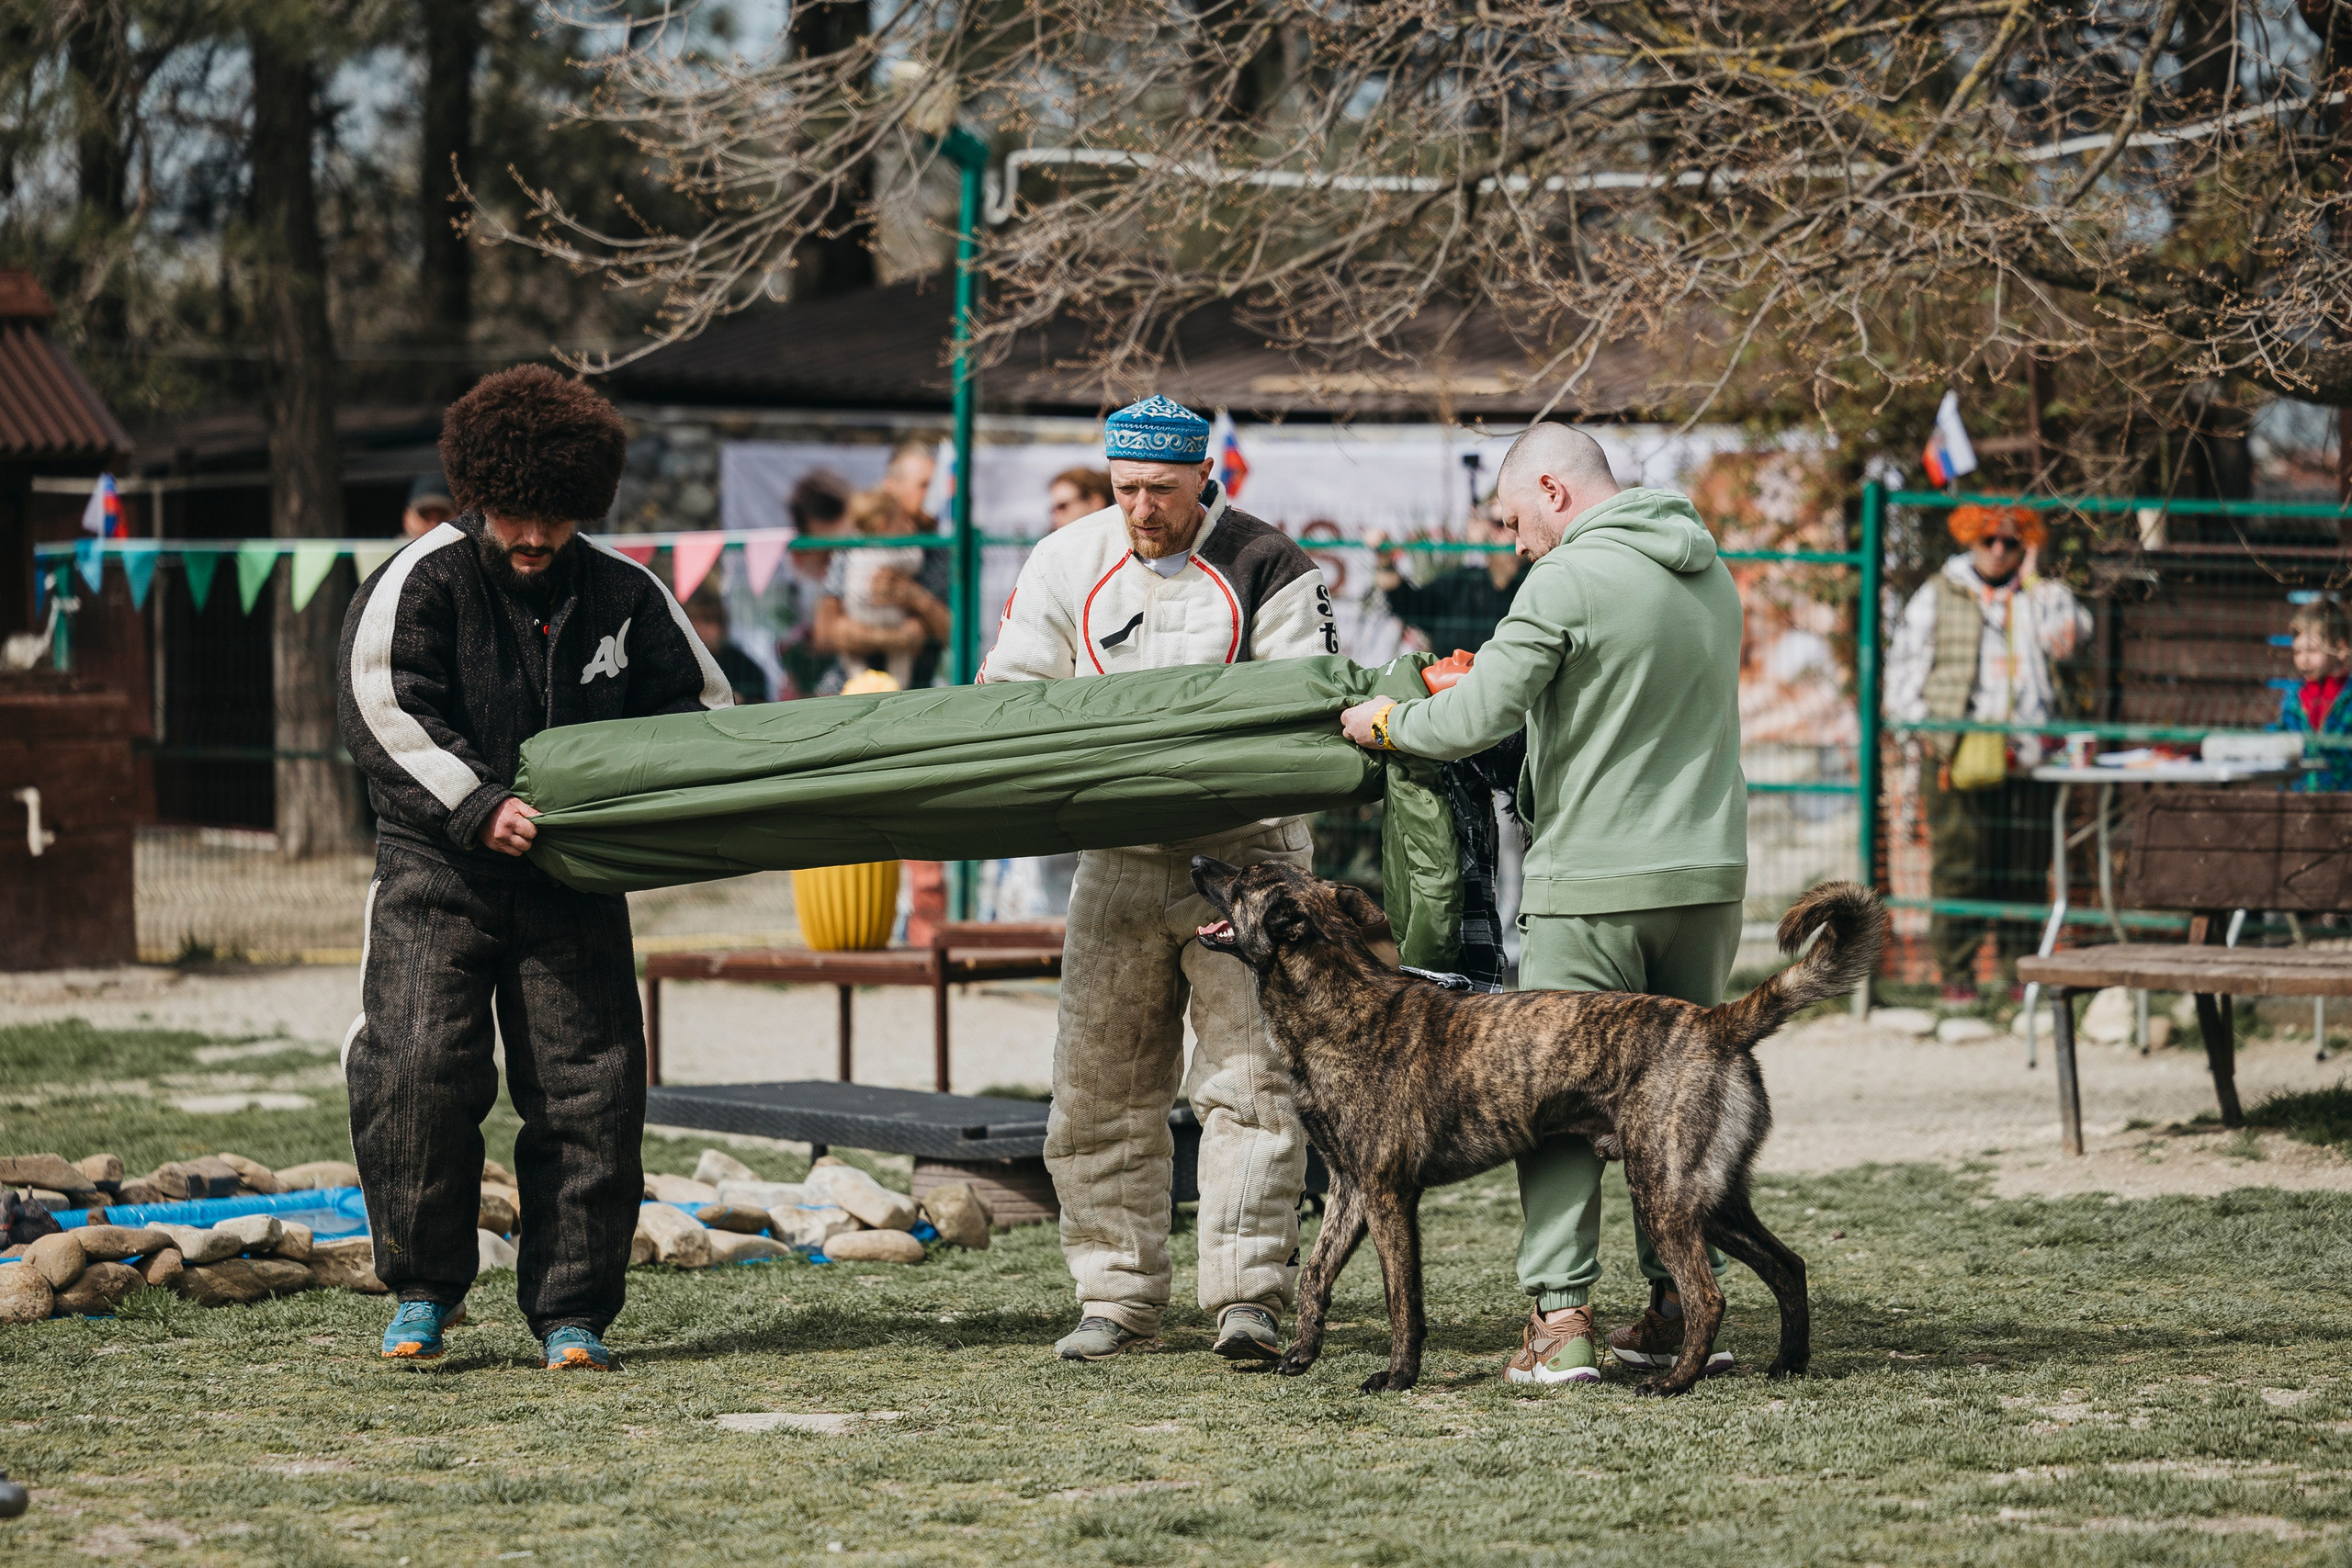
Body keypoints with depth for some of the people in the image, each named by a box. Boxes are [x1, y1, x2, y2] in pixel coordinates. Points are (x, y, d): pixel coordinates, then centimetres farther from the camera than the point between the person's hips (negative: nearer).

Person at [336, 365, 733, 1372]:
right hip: (437, 873, -3)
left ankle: (572, 1313, 7)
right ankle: (424, 1291, 1)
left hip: (572, 883, 3)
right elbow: (381, 714, -10)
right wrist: (476, 806, -20)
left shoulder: (624, 597, 6)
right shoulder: (420, 582, -3)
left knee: (588, 1090, -3)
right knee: (419, 1070, -16)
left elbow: (701, 710, 15)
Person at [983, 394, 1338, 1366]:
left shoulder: (1268, 570, -4)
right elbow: (1009, 692, 12)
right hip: (1119, 858, 4)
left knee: (1249, 1079, -9)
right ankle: (1117, 1296, 11)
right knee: (1100, 1088, 3)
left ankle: (1248, 1295, -8)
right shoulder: (1068, 564, 6)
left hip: (1244, 856, -3)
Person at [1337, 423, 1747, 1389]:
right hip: (1710, 872, 7)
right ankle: (1684, 1307, 15)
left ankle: (1559, 1319, -6)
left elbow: (1473, 722, -15)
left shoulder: (1567, 582, -12)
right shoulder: (1708, 572, 13)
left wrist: (1384, 722, 5)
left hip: (1595, 880, -7)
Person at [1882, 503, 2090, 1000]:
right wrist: (1923, 727, -1)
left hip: (2024, 754, 1)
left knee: (2025, 870, 1)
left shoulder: (2039, 596, 15)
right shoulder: (1938, 596, 12)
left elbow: (2067, 634, -6)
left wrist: (2032, 581, -12)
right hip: (1956, 753, -1)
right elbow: (1905, 664, 9)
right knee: (1957, 864, -5)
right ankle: (1956, 971, 0)